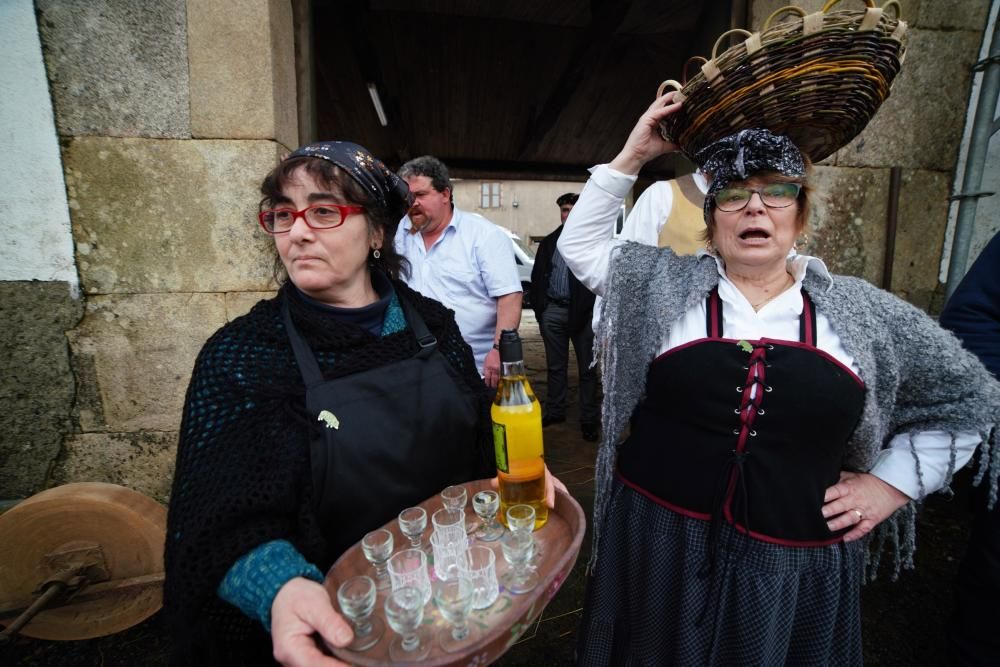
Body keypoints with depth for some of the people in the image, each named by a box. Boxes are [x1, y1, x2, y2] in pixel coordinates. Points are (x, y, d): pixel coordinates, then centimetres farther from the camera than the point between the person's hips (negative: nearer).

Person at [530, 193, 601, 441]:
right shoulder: (548, 243, 12)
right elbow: (537, 277, 11)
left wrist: (590, 310, -14)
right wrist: (539, 309, 3)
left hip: (583, 312, -4)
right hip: (553, 311, 4)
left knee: (587, 368, 4)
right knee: (555, 366, 13)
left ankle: (589, 420, 14)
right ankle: (554, 411, 27)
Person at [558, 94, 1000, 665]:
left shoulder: (861, 311, 0)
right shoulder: (666, 283, -1)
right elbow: (580, 244, 2)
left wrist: (892, 482, 2)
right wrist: (632, 158, -4)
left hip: (797, 561, 1)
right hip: (657, 539, 0)